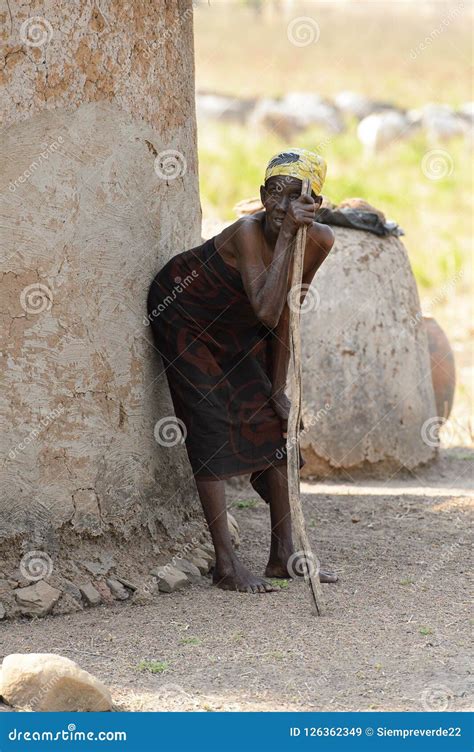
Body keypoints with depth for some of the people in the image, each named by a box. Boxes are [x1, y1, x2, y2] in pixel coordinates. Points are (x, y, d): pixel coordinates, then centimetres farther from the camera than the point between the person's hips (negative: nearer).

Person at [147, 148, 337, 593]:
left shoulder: (319, 241, -17)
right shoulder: (248, 233, -36)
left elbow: (284, 312, -5)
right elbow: (266, 312, -47)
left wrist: (277, 388, -2)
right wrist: (286, 236, -46)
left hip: (234, 328, 7)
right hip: (182, 311, -7)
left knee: (275, 424, 4)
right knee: (212, 427, -13)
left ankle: (283, 555, 14)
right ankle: (226, 566, -12)